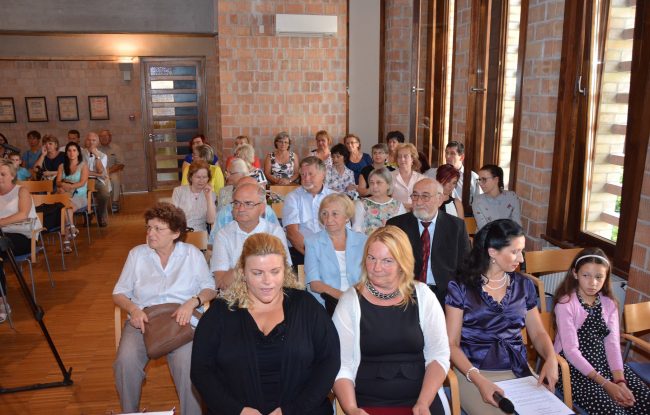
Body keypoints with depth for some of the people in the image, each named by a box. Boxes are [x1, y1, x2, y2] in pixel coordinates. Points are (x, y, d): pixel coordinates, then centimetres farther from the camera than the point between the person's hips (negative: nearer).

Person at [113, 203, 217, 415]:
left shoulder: (192, 254, 7)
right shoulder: (137, 254, 12)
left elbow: (210, 288, 7)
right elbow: (119, 293, 13)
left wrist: (192, 302, -14)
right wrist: (133, 309, -9)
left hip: (181, 319, -2)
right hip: (142, 318, 2)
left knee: (186, 364, -31)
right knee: (125, 362, -27)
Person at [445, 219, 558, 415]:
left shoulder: (524, 285, 7)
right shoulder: (460, 287, -6)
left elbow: (537, 332, 14)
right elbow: (452, 344, -7)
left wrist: (551, 359, -7)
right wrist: (479, 381, -21)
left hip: (518, 371, 4)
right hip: (473, 372, -4)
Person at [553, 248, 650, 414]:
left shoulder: (609, 304, 6)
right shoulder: (566, 304, -11)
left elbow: (612, 343, 0)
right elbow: (571, 350, -15)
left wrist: (619, 380, -16)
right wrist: (605, 383, -19)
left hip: (605, 362, 6)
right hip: (574, 366, -6)